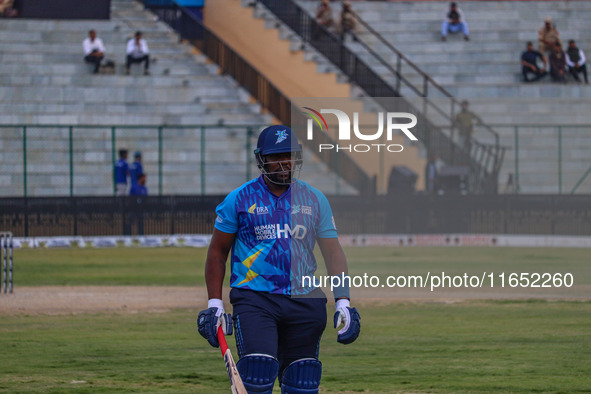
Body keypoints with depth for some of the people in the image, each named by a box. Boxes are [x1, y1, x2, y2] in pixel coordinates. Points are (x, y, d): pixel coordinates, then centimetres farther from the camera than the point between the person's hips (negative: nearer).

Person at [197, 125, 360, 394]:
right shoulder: (240, 199, 4)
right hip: (253, 299, -3)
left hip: (303, 300, 3)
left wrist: (343, 301, 0)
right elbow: (217, 252, 9)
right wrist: (214, 304, 2)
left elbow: (333, 251, 11)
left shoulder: (315, 200, 10)